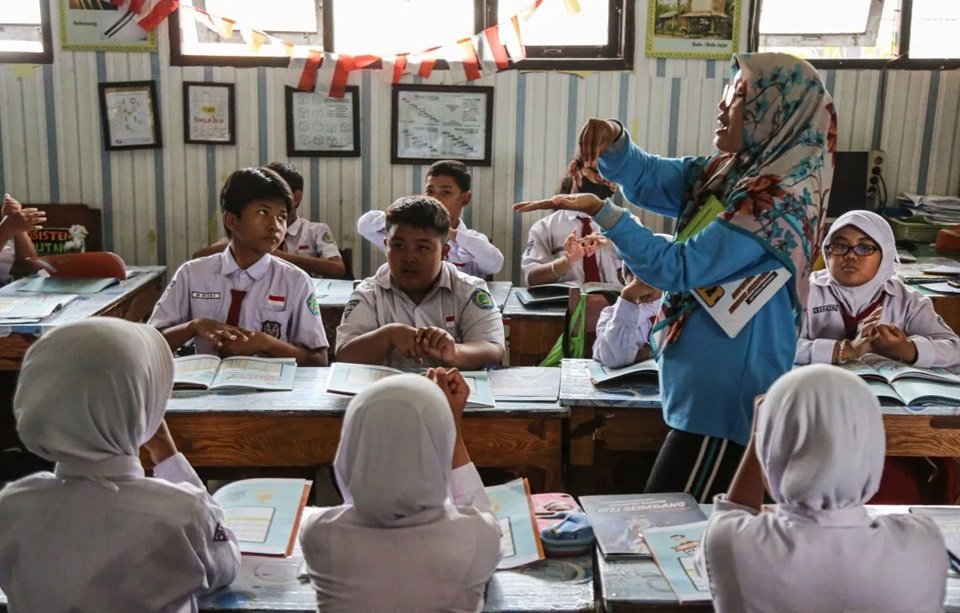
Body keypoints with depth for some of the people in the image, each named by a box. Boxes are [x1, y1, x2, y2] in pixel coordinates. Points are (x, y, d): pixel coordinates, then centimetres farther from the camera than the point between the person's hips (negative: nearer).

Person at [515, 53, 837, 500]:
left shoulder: (778, 198, -20)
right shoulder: (729, 173, 7)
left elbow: (678, 268, -22)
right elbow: (645, 177, 8)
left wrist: (601, 212, -20)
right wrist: (613, 143, -14)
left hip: (727, 395, -9)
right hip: (705, 386, 9)